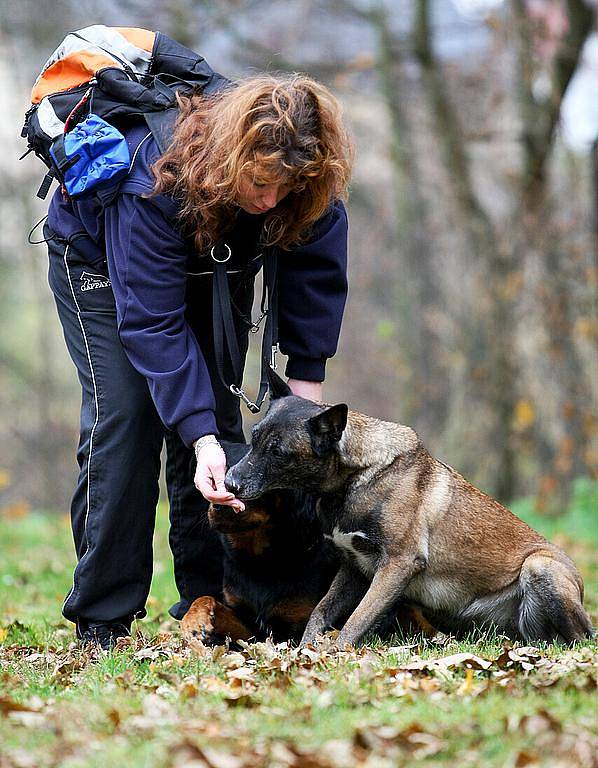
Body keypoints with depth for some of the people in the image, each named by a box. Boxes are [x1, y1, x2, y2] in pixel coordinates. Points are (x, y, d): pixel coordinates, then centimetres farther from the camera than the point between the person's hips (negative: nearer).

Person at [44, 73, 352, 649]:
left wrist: (306, 381, -21)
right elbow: (152, 322, -41)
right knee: (124, 412, -17)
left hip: (216, 267, 5)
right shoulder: (154, 180, -43)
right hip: (98, 255, -5)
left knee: (217, 408, -4)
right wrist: (200, 439, -45)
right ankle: (101, 619, -13)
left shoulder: (308, 182, -30)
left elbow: (317, 273, -15)